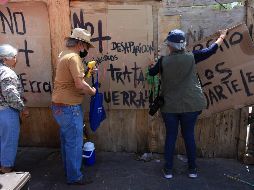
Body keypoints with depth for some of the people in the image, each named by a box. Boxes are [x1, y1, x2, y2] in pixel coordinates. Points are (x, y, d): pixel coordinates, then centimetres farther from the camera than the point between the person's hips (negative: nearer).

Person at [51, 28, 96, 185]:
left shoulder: (64, 54, 12)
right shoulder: (74, 57, -19)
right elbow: (80, 85, -27)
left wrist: (85, 72, 12)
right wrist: (92, 91, -10)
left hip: (60, 106, 10)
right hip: (69, 108, -10)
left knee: (67, 140, 21)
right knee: (74, 143, 3)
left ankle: (69, 170, 37)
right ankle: (74, 177, 18)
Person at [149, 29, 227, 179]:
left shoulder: (164, 61, -7)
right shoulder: (191, 57, -6)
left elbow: (151, 73, 10)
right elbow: (211, 50, 8)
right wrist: (222, 37, 24)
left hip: (169, 106, 0)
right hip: (190, 105, 1)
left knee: (170, 136, 11)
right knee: (189, 135, 13)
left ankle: (168, 169, 20)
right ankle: (193, 169, 25)